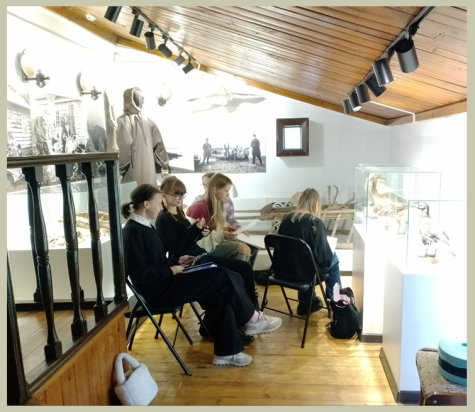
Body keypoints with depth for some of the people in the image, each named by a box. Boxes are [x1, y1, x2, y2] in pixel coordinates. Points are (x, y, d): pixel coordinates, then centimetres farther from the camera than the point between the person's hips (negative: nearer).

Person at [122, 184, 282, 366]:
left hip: (163, 283, 9)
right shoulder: (133, 231, -17)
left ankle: (227, 351, -1)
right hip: (157, 290, -9)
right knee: (224, 277, -16)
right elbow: (139, 275, -22)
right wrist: (172, 270, -15)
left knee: (221, 293, -7)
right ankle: (252, 319, 5)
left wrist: (177, 261, 5)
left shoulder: (145, 226, 12)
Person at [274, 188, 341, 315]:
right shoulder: (315, 223, -16)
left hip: (283, 270, 5)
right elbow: (324, 256, -13)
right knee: (333, 259, 19)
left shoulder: (286, 218, 0)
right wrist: (331, 255, 10)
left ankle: (306, 302, 35)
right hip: (303, 271, -5)